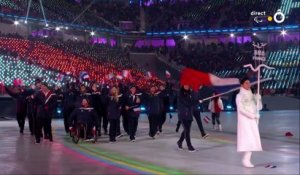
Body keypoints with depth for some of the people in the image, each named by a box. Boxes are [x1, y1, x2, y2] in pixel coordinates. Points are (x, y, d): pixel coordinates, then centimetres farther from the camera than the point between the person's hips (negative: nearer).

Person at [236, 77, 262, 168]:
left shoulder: (252, 95, 15)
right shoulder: (239, 96, -2)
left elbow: (258, 107, 13)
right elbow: (241, 109, -13)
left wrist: (258, 99, -5)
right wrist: (252, 115, -15)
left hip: (253, 121, 6)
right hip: (244, 120, -6)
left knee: (253, 140, 0)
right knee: (249, 139, -16)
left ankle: (247, 159, 3)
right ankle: (246, 159, -13)